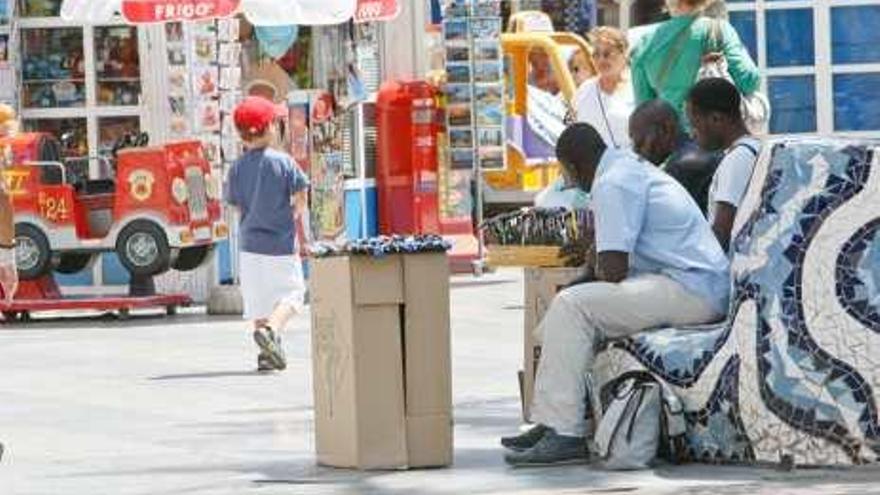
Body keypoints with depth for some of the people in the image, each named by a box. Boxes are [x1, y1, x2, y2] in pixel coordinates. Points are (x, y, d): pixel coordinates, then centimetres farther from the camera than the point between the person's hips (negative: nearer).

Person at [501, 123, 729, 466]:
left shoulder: (613, 184, -12)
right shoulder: (632, 168, 21)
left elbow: (613, 269, -19)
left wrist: (597, 271, 0)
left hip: (691, 292, -11)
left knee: (572, 305, -17)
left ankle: (565, 435, -21)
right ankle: (551, 422, 11)